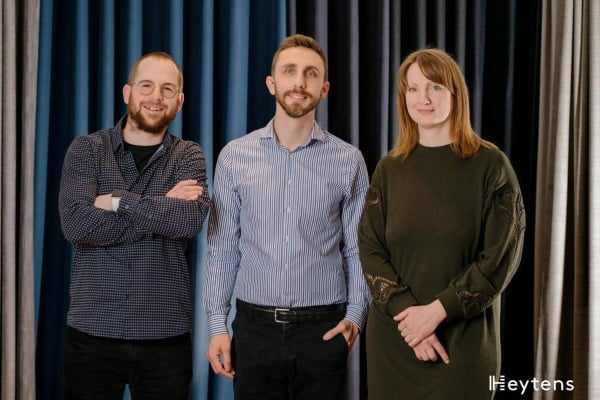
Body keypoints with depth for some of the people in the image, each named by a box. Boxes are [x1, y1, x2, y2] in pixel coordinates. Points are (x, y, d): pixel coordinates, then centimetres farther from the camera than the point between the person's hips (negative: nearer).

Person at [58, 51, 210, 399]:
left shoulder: (189, 157, 4)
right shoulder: (87, 150, 2)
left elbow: (191, 219, -17)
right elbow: (76, 224, -15)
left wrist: (117, 200, -14)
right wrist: (162, 210, -13)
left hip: (166, 336, 1)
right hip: (92, 332, 0)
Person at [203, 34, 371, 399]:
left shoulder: (349, 161, 0)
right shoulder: (235, 157, 1)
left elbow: (357, 248, 3)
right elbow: (223, 248, 3)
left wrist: (356, 315, -8)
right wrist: (217, 323, -1)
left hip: (323, 330, 0)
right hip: (254, 328, 1)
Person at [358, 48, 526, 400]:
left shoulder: (491, 165, -5)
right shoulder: (389, 169, 5)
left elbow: (502, 258, -9)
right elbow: (370, 250, -1)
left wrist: (437, 311, -16)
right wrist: (406, 312, -15)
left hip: (464, 340, -3)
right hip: (393, 338, 3)